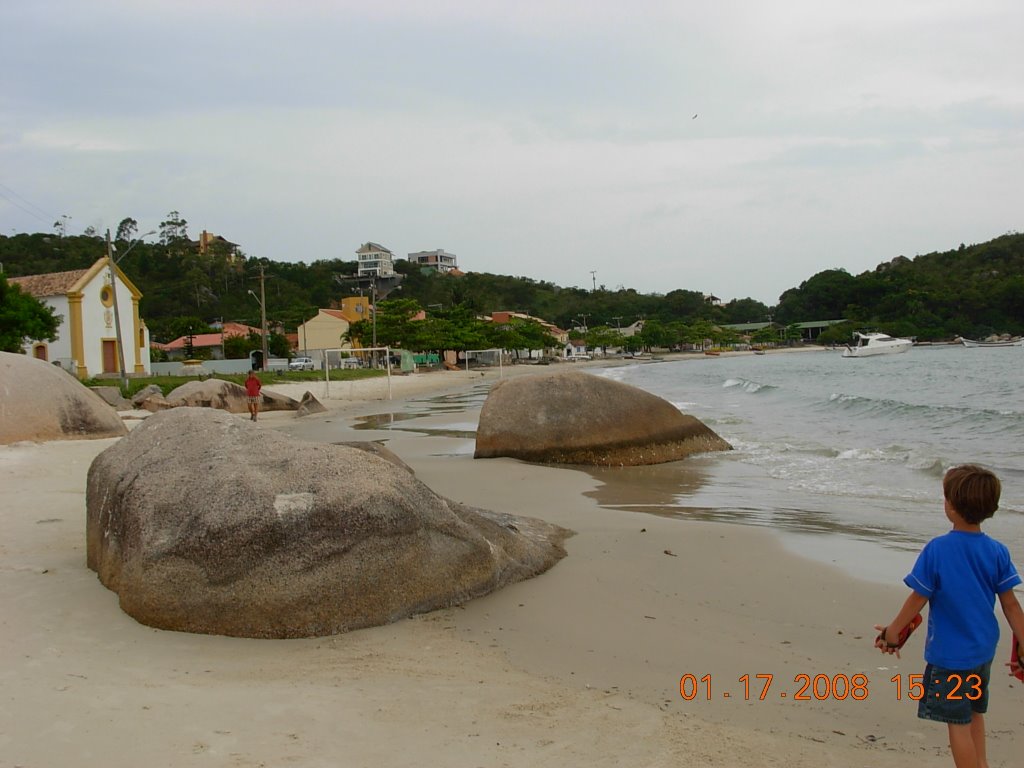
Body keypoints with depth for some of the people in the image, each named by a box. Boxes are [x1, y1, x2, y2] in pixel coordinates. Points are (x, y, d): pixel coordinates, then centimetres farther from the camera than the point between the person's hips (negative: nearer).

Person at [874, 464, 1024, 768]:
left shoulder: (937, 550, -20)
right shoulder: (997, 552, -8)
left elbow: (917, 599, -13)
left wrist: (892, 631, 0)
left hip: (950, 653, -6)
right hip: (983, 650, 6)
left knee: (958, 723, 6)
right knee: (975, 712, 26)